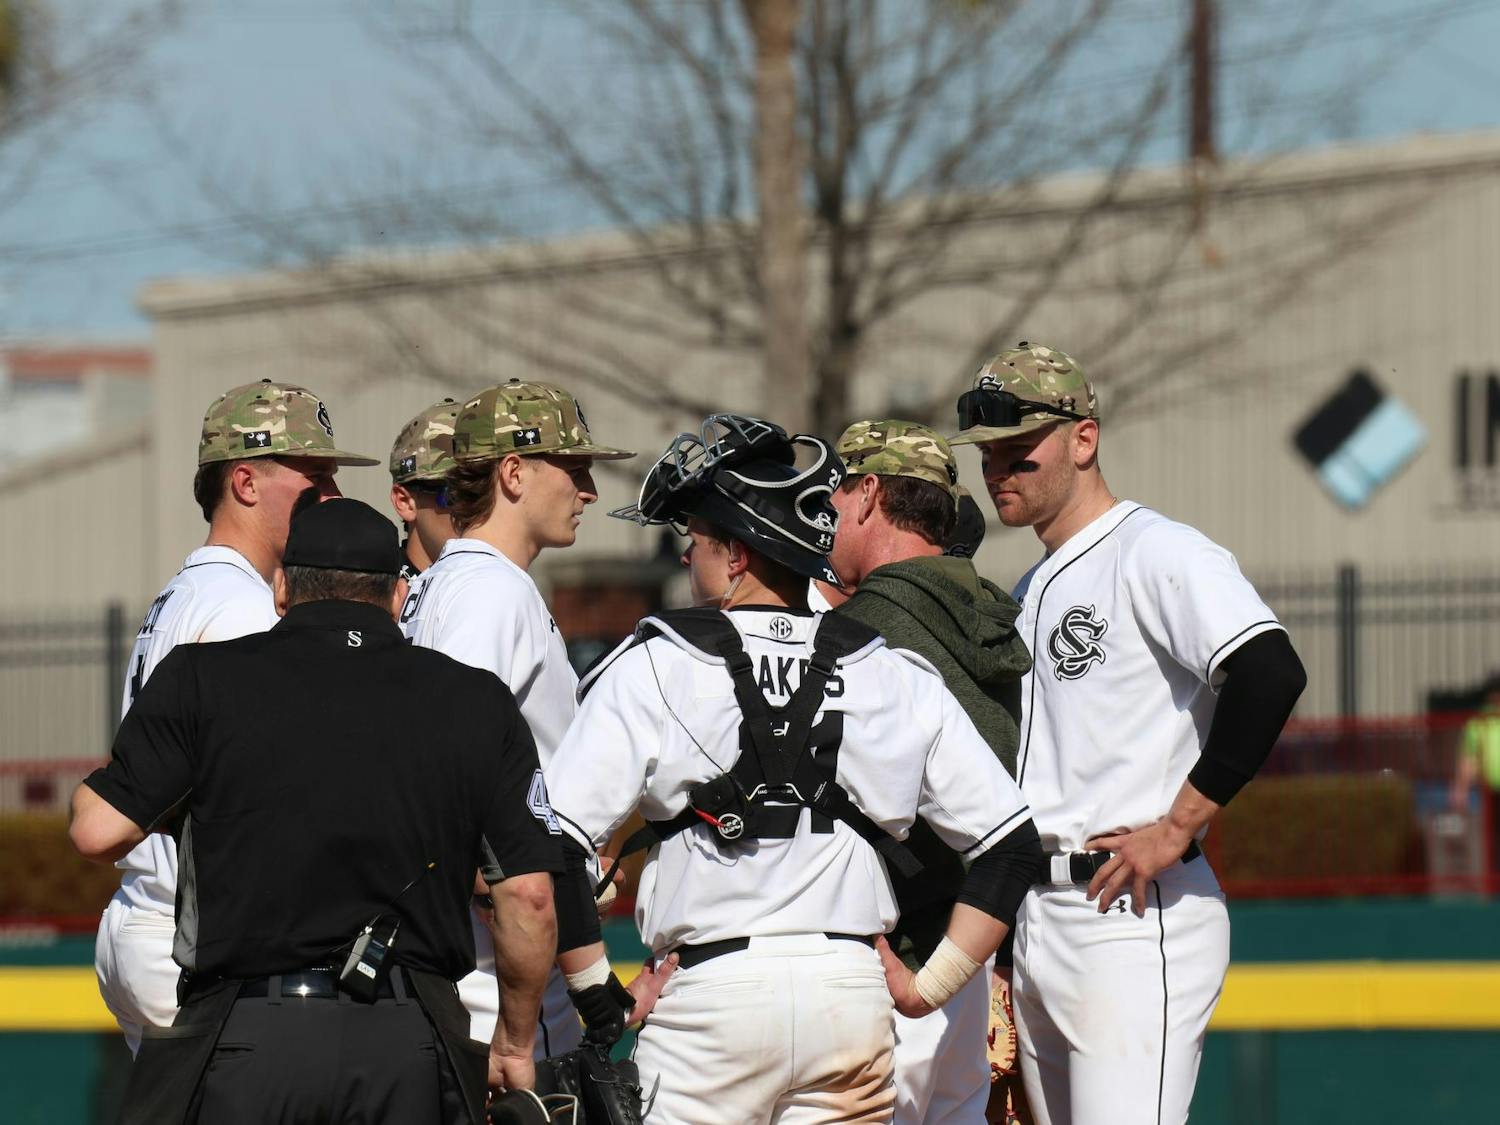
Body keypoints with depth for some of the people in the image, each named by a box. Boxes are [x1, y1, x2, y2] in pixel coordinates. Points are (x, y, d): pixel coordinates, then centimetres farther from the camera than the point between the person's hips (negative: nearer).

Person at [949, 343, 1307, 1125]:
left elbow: (1271, 673, -23)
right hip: (1037, 927, 10)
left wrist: (1177, 828, -21)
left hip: (1132, 915, -10)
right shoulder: (1032, 590, 21)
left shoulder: (1158, 554, -8)